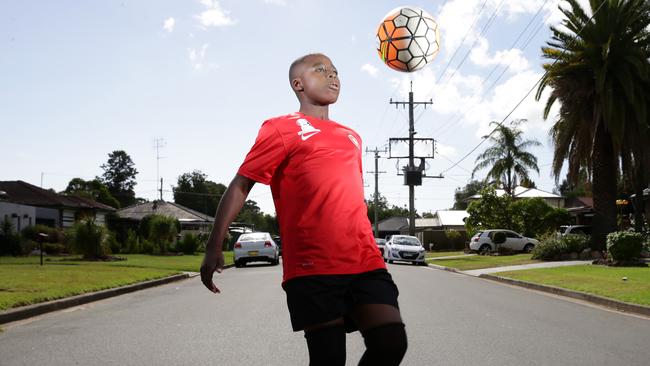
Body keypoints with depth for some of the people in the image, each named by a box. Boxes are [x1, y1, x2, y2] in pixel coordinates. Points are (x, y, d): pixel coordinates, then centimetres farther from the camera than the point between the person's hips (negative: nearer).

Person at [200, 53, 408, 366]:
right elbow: (240, 186, 0)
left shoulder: (351, 137, 22)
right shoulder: (281, 128, 4)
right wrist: (214, 246, -10)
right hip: (313, 268, -5)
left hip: (365, 262, 6)